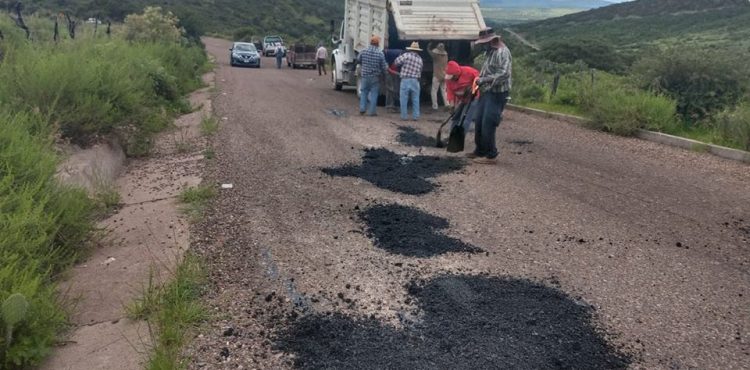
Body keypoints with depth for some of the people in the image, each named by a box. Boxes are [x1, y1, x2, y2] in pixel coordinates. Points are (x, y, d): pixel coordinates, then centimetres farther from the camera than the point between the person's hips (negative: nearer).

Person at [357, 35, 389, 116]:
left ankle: (362, 109, 13)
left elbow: (358, 60, 13)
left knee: (363, 92, 16)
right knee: (374, 93, 6)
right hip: (375, 77, -2)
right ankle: (371, 111, 6)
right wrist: (387, 66, 15)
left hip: (364, 76, 2)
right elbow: (384, 67, -8)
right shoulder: (380, 54, -13)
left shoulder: (364, 51, -5)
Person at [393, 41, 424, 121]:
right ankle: (416, 116, 11)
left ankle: (404, 116, 7)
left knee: (404, 100, 5)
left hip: (405, 80, -3)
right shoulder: (420, 59, 11)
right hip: (415, 81, 4)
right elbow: (420, 71, 12)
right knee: (415, 100, 11)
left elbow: (396, 62, -5)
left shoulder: (406, 55, -5)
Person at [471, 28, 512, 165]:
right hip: (487, 93, 10)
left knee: (488, 125, -9)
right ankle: (480, 151, 25)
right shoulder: (491, 52, 17)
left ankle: (491, 156, -1)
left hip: (497, 94, -10)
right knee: (480, 123, 13)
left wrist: (483, 80, -24)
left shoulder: (502, 52, -14)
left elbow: (504, 74, -25)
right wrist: (480, 80, 8)